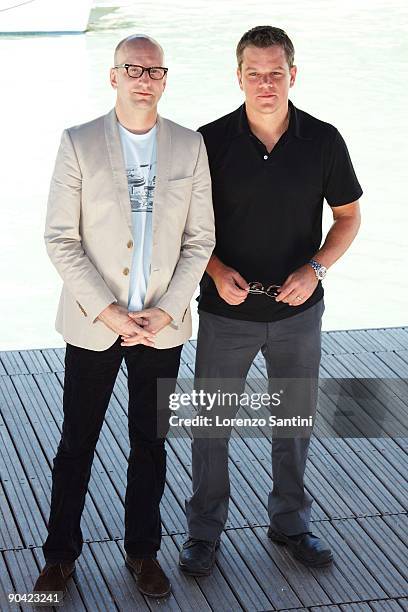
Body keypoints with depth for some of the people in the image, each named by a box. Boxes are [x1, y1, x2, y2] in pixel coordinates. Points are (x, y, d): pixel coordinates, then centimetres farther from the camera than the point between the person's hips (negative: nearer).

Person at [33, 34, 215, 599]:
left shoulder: (190, 146, 0)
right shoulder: (79, 143, -5)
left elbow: (199, 240, 1)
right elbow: (60, 239, -7)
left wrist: (166, 310, -9)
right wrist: (105, 310, -15)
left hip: (163, 325, 2)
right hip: (92, 325, -1)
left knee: (151, 445, 13)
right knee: (77, 444, 9)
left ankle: (143, 551, 28)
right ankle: (61, 554, 24)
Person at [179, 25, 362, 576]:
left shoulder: (323, 141, -7)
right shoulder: (211, 142, -10)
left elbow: (348, 215, 3)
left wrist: (315, 268, -13)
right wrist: (217, 271, -18)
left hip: (298, 311, 2)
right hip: (226, 311, -1)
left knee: (295, 420, 16)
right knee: (210, 424, 8)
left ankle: (291, 520, 36)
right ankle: (205, 529, 27)